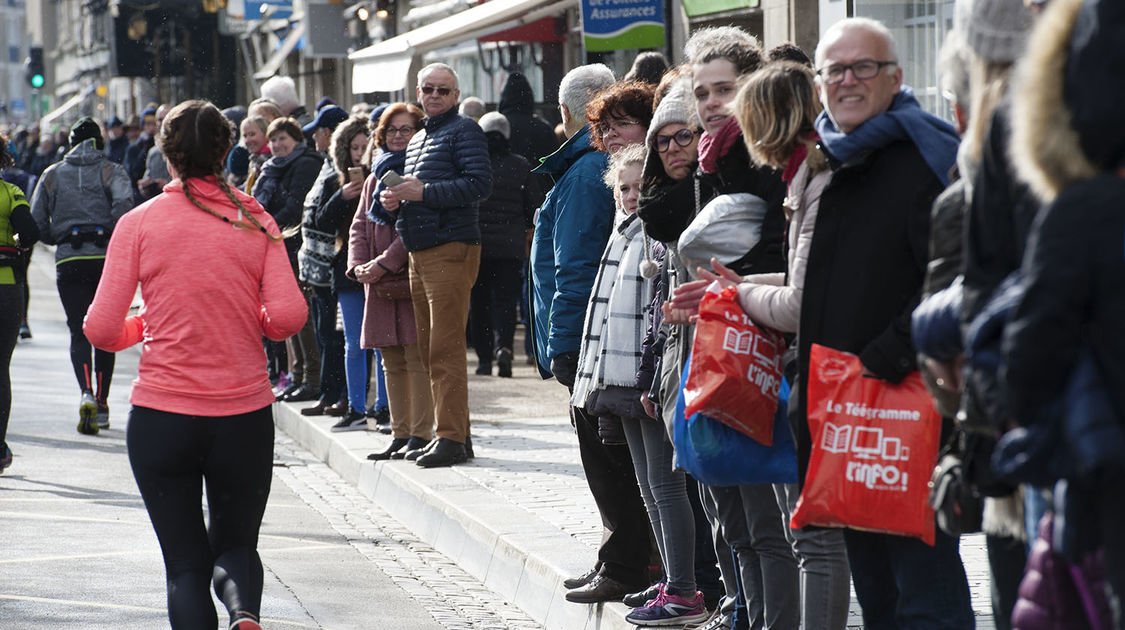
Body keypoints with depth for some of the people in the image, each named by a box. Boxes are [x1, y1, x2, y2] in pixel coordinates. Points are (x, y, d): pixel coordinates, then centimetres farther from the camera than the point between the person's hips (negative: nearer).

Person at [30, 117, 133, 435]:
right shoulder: (111, 171, 5)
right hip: (107, 259, 0)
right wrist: (113, 238, -4)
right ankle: (102, 403, 14)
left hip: (69, 262, 0)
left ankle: (87, 393, -27)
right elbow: (123, 203, -16)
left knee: (79, 332, -2)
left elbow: (37, 224, 7)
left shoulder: (52, 175, 12)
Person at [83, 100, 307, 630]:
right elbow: (288, 316, -9)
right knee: (236, 544, 19)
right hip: (244, 415, 1)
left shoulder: (139, 223, -3)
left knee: (185, 564, 9)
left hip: (161, 417, -1)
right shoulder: (256, 222, 1)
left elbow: (102, 330, -7)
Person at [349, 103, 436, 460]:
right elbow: (360, 225, 16)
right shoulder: (376, 178, 19)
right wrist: (358, 265, -1)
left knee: (417, 357, -8)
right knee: (392, 362, 9)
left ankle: (420, 435, -6)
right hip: (379, 283, 7)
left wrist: (384, 263, -16)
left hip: (413, 277, -7)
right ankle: (400, 434, 13)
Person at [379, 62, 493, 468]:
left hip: (451, 249, -9)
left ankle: (452, 439, -13)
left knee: (446, 348, -12)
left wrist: (424, 192, -19)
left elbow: (480, 184, -16)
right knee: (429, 349, 10)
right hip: (419, 253, 9)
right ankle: (455, 432, 15)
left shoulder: (464, 131, -4)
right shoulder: (417, 139, 23)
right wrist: (395, 200, 6)